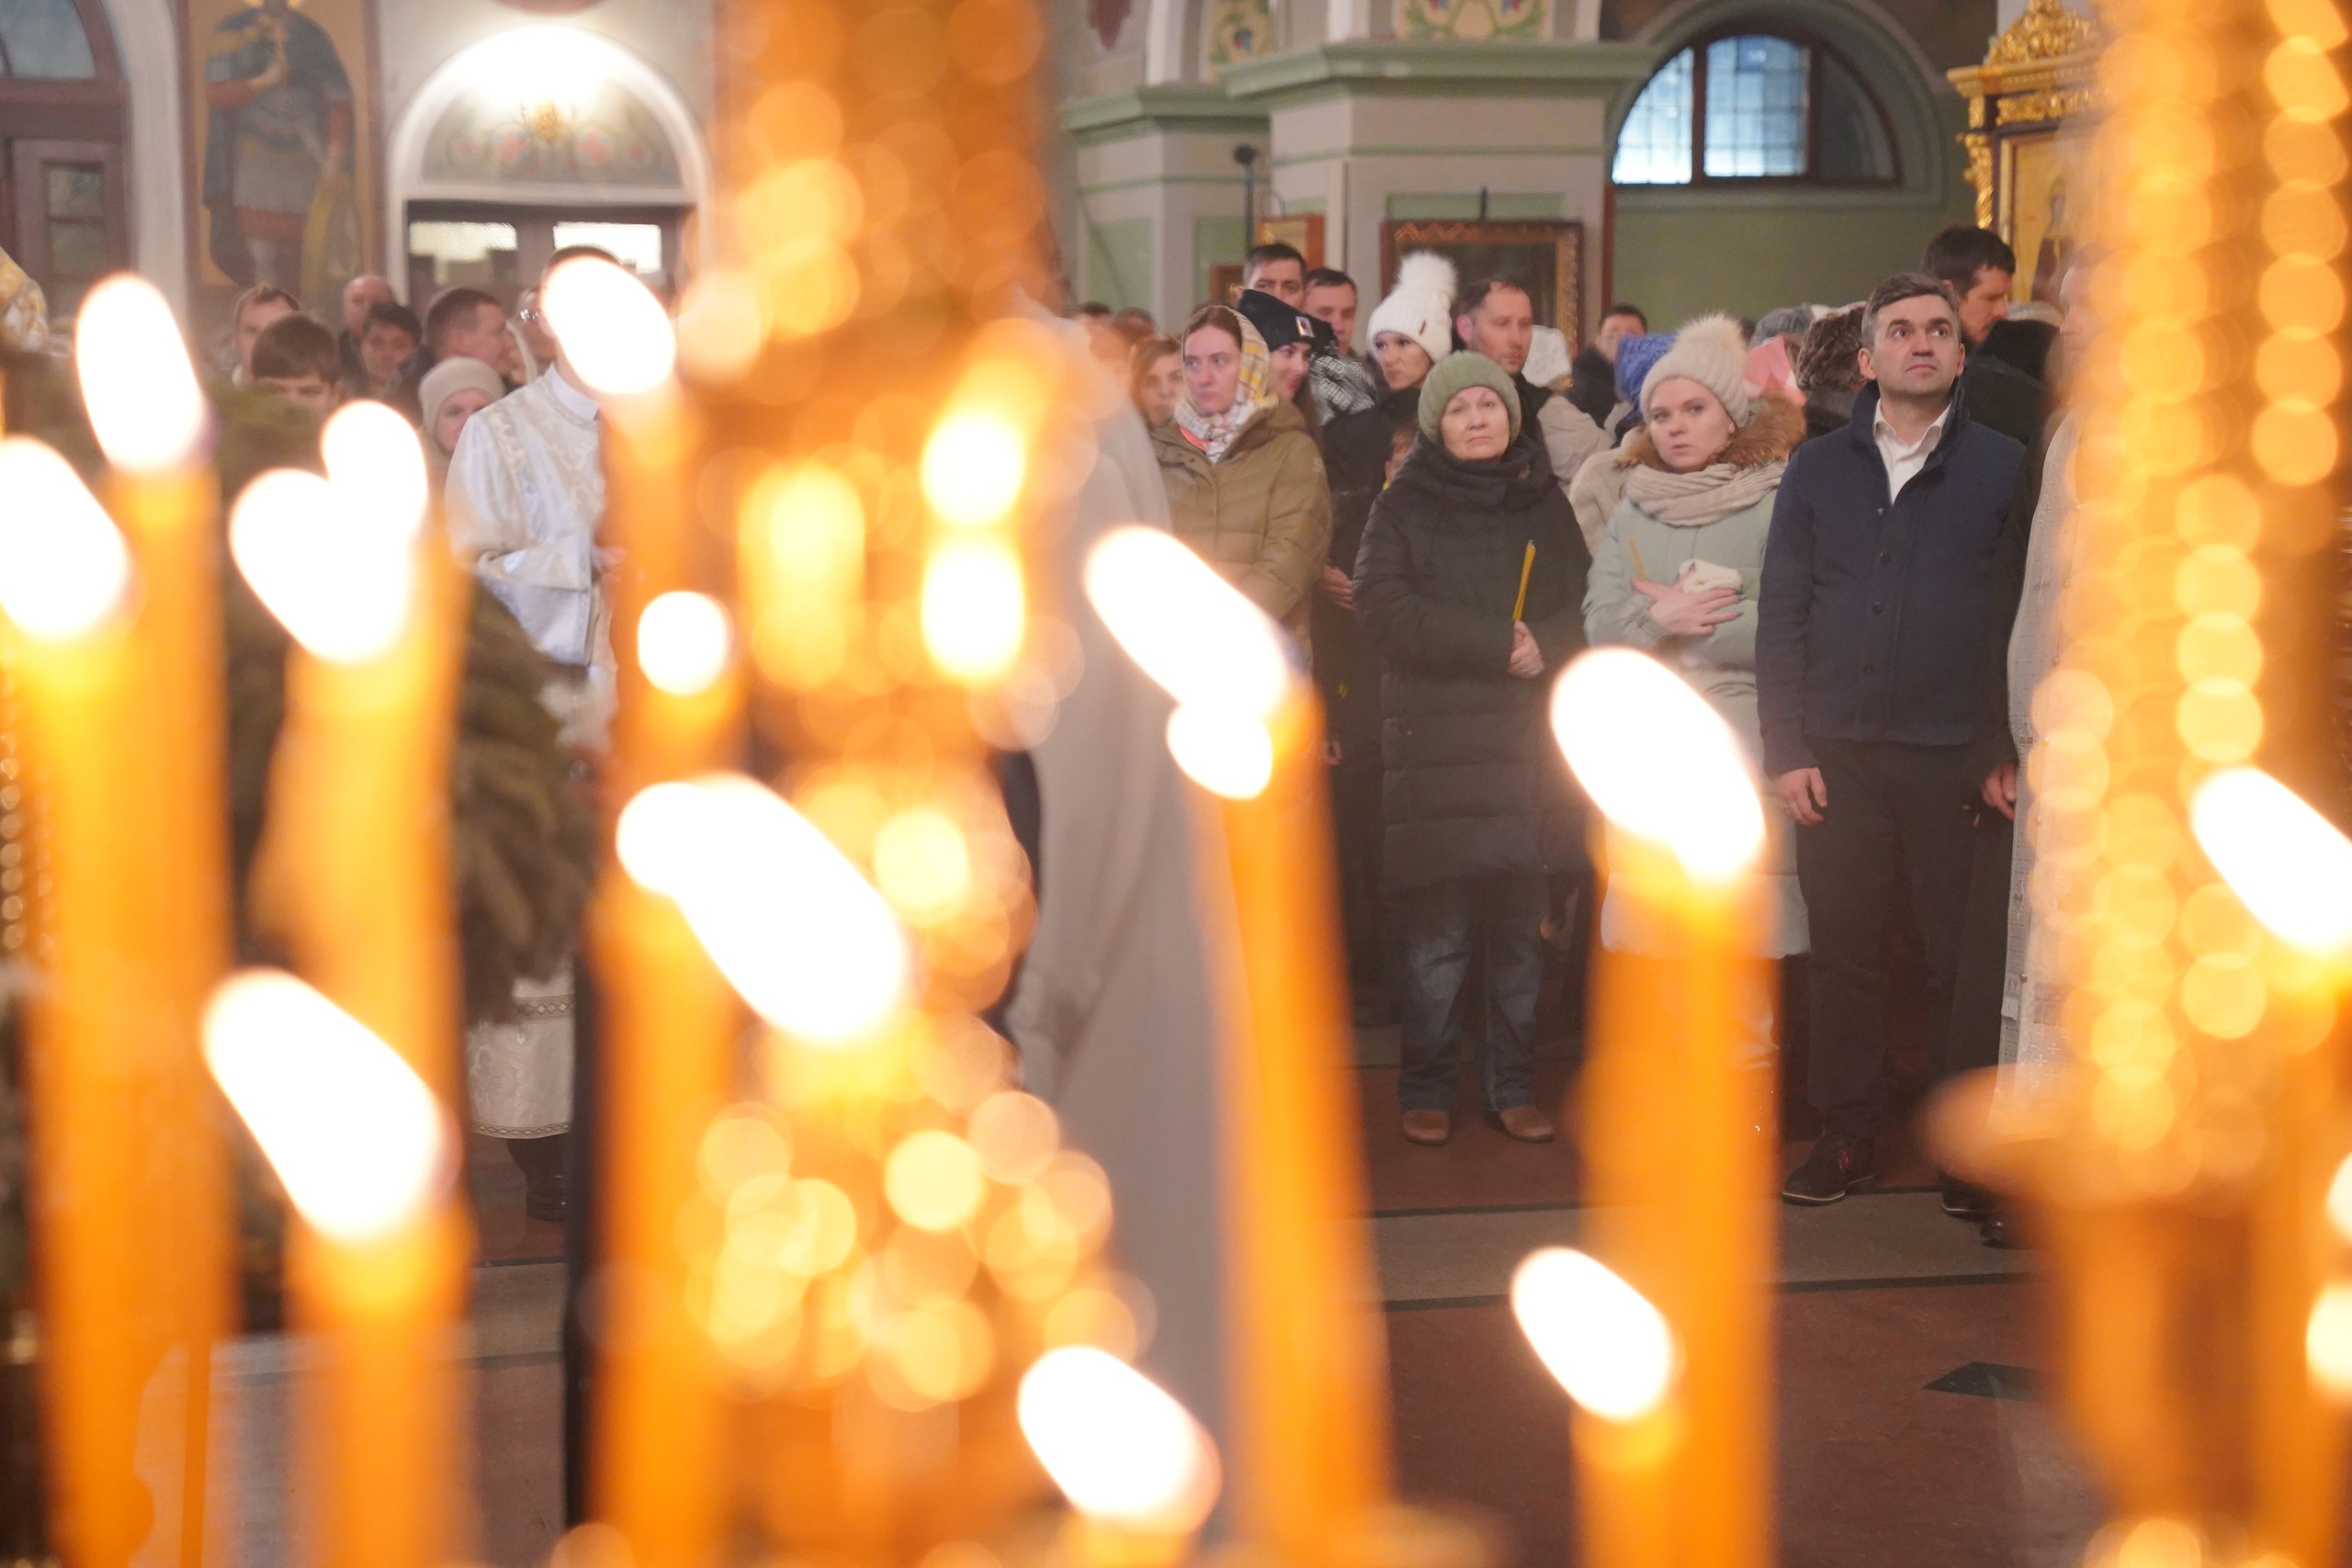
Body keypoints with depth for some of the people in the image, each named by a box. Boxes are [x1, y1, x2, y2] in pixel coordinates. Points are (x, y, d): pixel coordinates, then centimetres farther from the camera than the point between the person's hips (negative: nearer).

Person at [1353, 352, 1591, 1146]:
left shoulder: (1544, 502, 15)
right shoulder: (1403, 506, 6)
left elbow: (1589, 601, 10)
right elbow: (1382, 608, -7)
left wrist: (1547, 644, -11)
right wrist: (1495, 643, -12)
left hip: (1529, 744, 2)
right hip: (1437, 744, -2)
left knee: (1521, 929, 3)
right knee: (1437, 936, -4)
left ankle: (1513, 1086, 13)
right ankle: (1426, 1090, 7)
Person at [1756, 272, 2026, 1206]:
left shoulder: (2003, 467, 4)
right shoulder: (1818, 470, 10)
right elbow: (1781, 615, 8)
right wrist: (1787, 750, 0)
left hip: (1954, 757, -2)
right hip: (1837, 757, 2)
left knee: (1962, 957, 3)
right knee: (1843, 954, 6)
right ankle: (1847, 1137, 17)